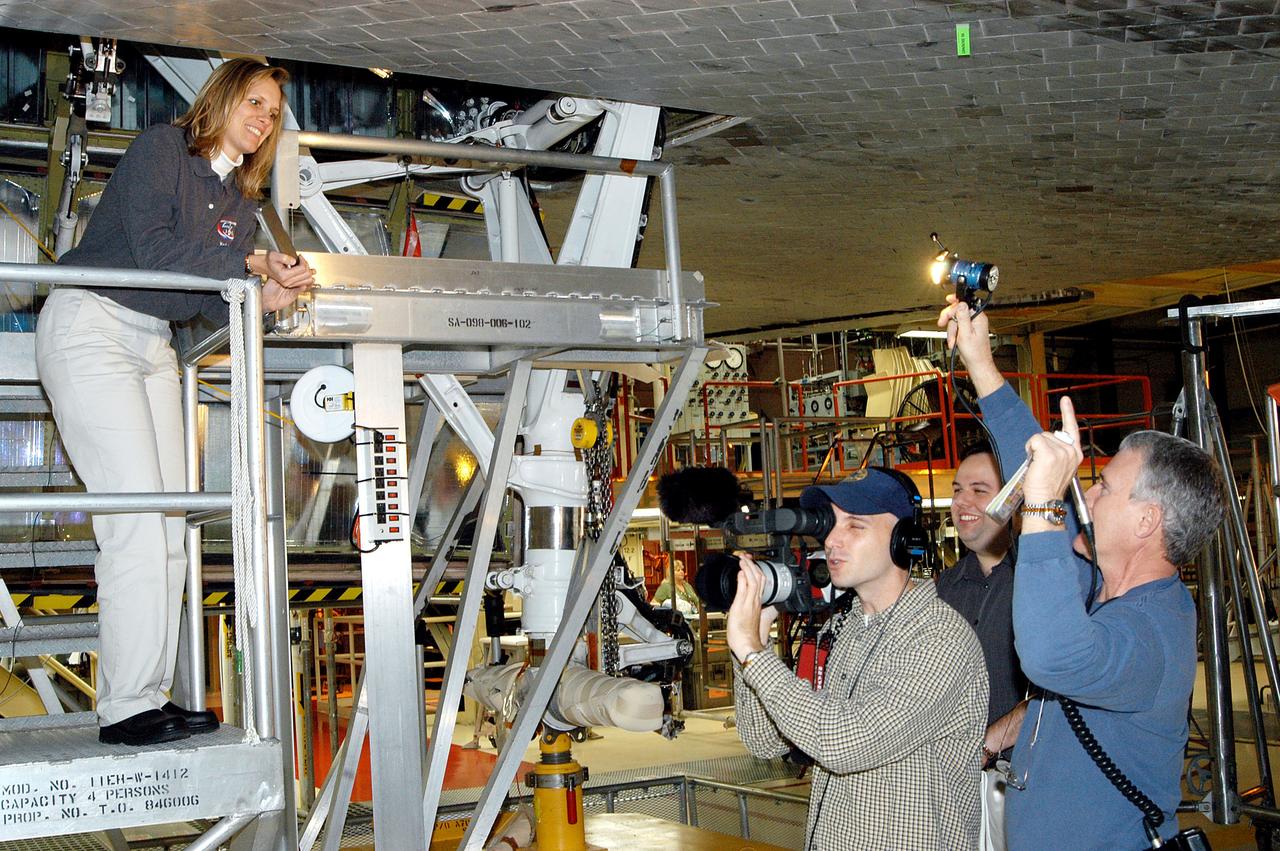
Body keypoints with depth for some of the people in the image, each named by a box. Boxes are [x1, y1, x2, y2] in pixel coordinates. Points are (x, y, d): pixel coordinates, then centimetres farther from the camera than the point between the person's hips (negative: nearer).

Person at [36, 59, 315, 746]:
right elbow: (155, 251, -18)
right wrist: (251, 263, -14)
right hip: (89, 327, -8)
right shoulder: (160, 148, -5)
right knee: (138, 517, -15)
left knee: (170, 528, 1)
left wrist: (266, 298, -12)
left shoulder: (239, 200, 15)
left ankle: (150, 696, 5)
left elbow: (215, 300, 7)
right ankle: (126, 709, -11)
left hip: (153, 347, 8)